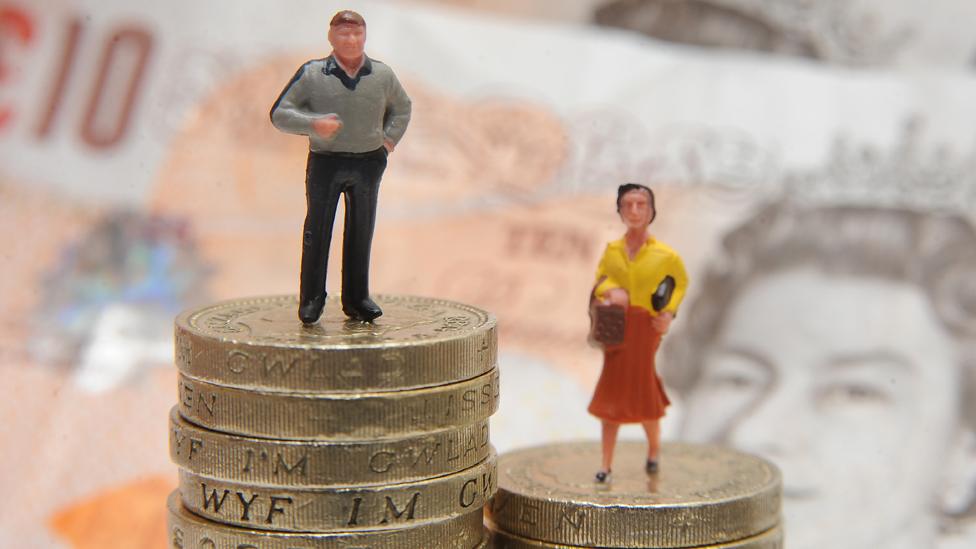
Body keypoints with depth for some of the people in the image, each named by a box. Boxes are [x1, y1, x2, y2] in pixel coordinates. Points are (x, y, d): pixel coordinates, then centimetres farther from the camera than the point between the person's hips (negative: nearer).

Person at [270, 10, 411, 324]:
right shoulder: (311, 74, -3)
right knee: (317, 231, -1)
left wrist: (389, 138, 11)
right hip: (325, 161, -2)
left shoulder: (382, 76, 6)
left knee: (361, 232, 7)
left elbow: (402, 107, 25)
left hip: (368, 163, 2)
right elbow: (280, 114, -3)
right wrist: (313, 124, -19)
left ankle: (356, 299, 17)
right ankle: (311, 300, 7)